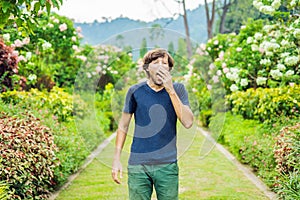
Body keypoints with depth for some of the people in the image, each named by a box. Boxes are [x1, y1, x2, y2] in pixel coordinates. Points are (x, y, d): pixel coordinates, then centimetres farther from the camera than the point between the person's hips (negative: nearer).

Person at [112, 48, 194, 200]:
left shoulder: (178, 89, 1)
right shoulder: (135, 91, 0)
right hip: (138, 164, 0)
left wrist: (170, 90, -18)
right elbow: (123, 125, 8)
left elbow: (188, 123, -12)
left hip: (167, 165, 0)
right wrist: (116, 159, 4)